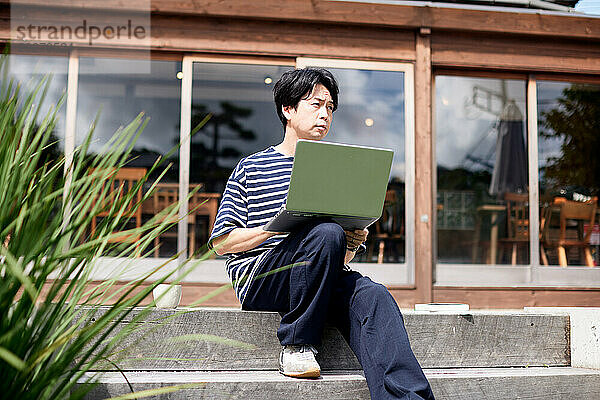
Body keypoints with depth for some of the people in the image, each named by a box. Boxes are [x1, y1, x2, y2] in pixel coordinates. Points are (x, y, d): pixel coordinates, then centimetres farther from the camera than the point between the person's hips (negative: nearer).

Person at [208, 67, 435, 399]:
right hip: (257, 279, -3)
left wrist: (352, 245, -1)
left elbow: (342, 259, 24)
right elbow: (221, 242, 2)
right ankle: (297, 345, -21)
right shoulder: (251, 168, 11)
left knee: (371, 295, -30)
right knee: (326, 233, -32)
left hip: (324, 282, 3)